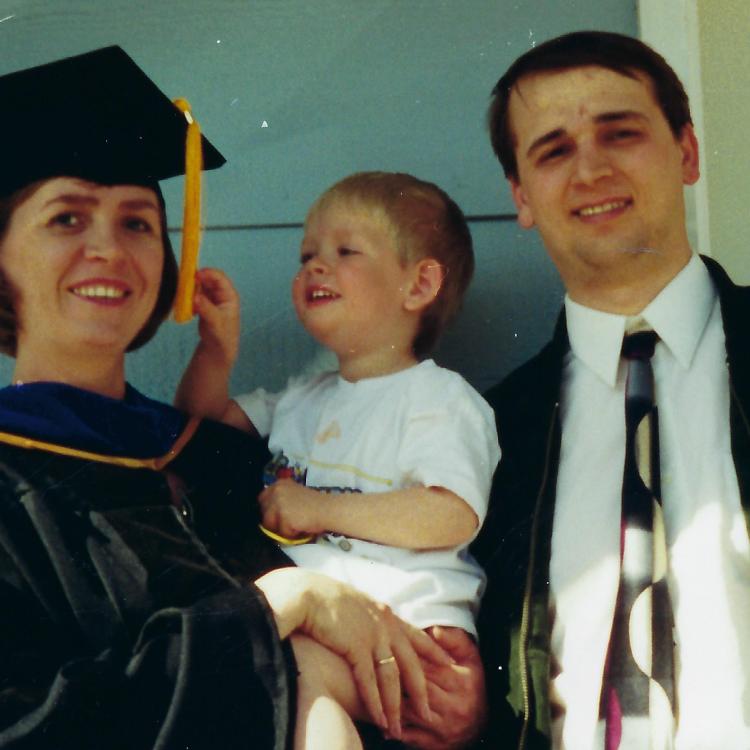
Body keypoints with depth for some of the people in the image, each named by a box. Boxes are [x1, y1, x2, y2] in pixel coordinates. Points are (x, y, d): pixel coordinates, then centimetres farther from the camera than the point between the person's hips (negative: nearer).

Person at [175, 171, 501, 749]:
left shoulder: (440, 398, 6)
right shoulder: (301, 400, 28)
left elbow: (455, 515, -9)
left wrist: (319, 509, -8)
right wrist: (219, 343, 18)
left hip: (404, 616, -4)